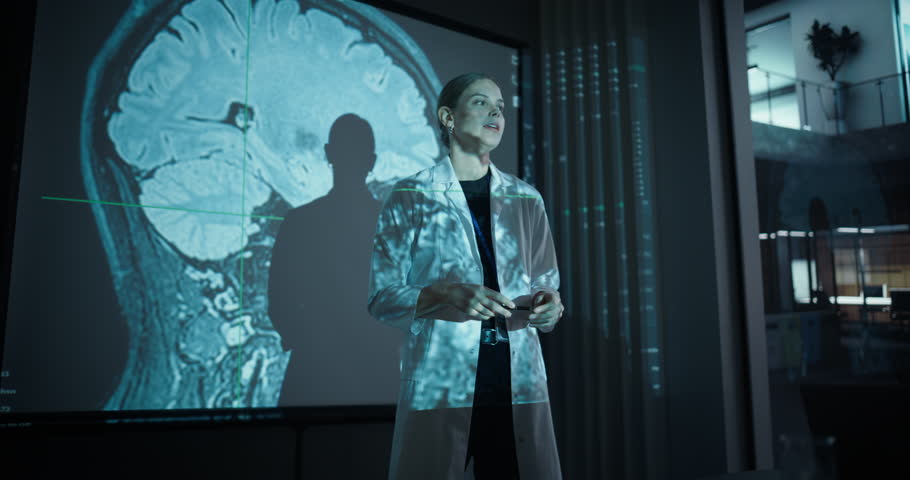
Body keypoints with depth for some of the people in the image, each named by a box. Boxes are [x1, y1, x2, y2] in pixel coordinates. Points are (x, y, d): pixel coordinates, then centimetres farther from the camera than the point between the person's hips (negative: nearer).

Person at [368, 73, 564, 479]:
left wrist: (549, 305, -8)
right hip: (439, 385, -3)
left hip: (519, 383, 3)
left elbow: (547, 285, 15)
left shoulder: (526, 200, 12)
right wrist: (446, 295, -18)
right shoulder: (410, 197, 1)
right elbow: (382, 298, -2)